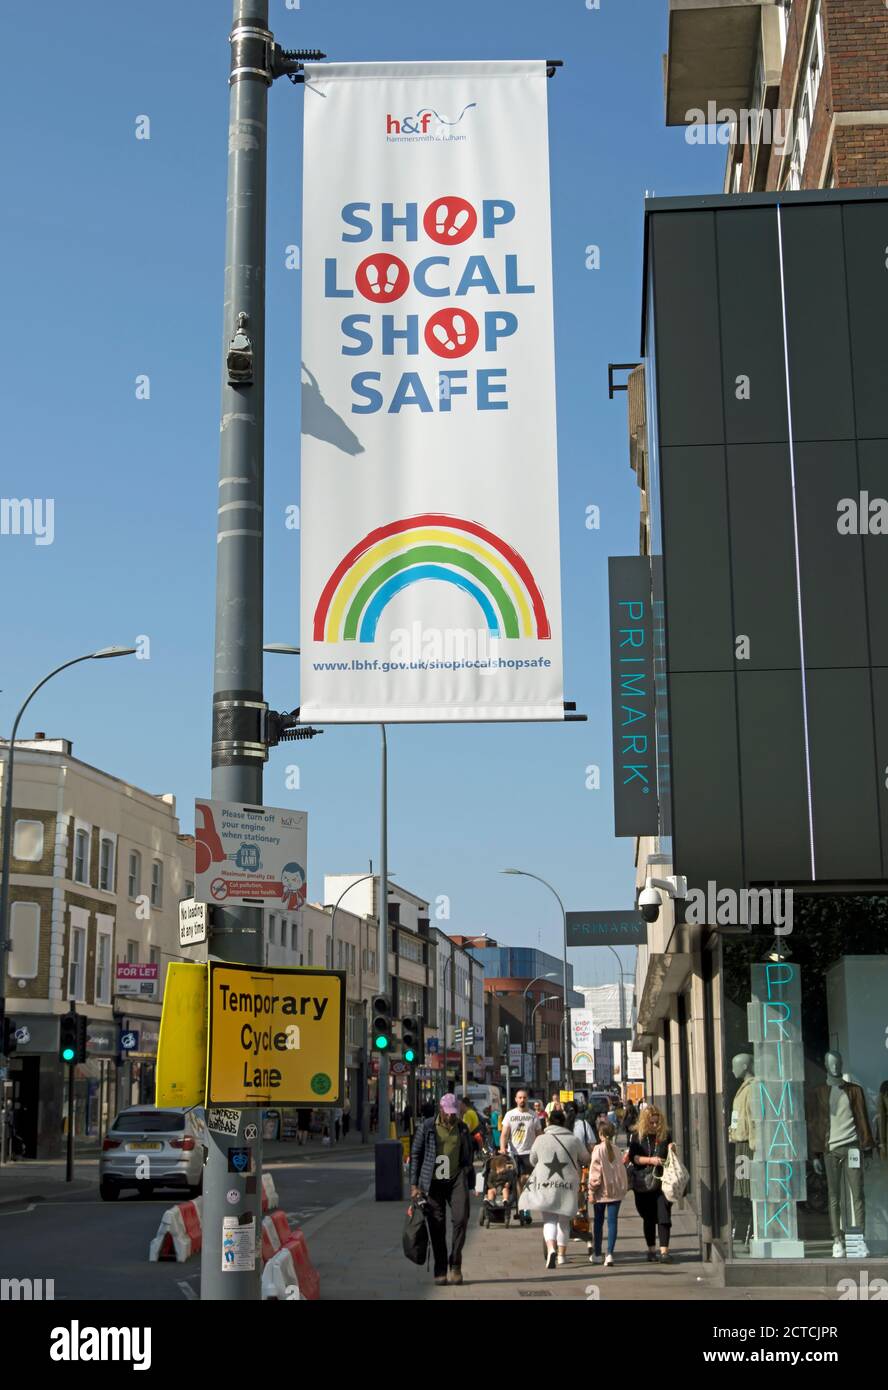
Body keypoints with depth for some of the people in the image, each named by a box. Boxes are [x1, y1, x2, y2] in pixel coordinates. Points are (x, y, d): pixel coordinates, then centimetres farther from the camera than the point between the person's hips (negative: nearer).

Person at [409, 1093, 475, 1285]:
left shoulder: (462, 1129, 10)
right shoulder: (427, 1127, 1)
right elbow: (415, 1155, 3)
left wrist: (469, 1183, 17)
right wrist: (414, 1185, -2)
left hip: (457, 1179, 1)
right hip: (433, 1183, -1)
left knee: (461, 1218, -16)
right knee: (437, 1226, 0)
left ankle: (455, 1264, -1)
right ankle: (440, 1270, 11)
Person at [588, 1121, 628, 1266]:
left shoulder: (598, 1149, -10)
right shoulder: (616, 1149, 1)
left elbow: (595, 1172, -12)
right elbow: (622, 1169, 7)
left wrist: (592, 1191, -7)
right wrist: (624, 1187, 19)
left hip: (602, 1191, -2)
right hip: (616, 1190, 2)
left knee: (598, 1222, 12)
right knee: (612, 1222, 3)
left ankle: (597, 1254, 19)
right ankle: (610, 1253, -7)